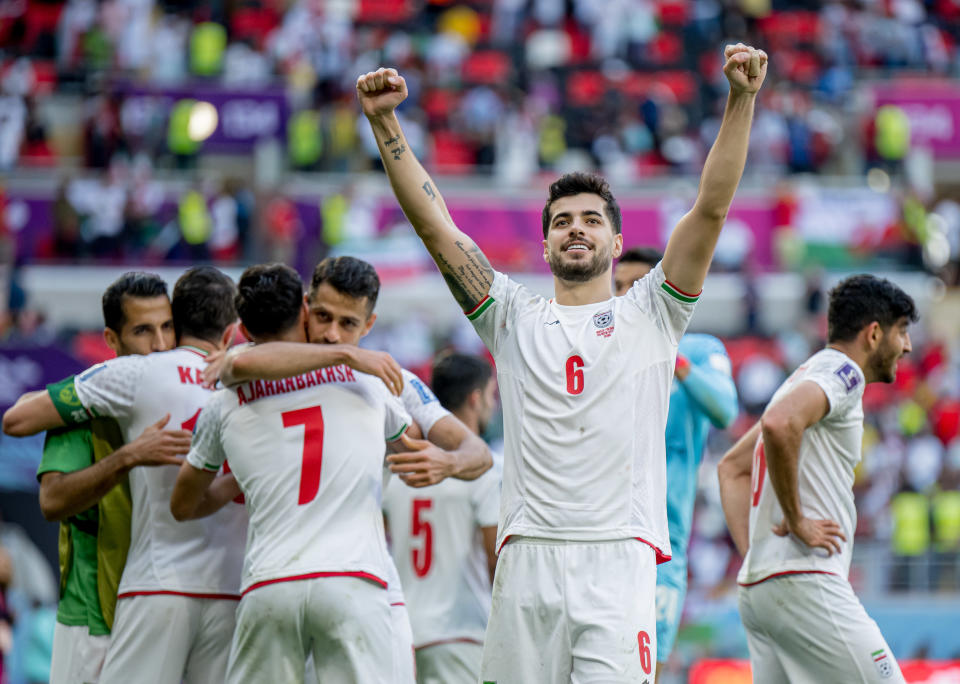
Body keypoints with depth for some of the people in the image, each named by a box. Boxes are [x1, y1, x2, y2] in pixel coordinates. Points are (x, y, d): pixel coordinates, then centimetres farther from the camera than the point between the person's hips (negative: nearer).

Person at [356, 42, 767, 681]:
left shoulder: (649, 314, 14)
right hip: (527, 554, 2)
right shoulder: (515, 317, 18)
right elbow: (434, 225, 11)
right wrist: (384, 122, 2)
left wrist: (741, 100, -7)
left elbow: (712, 209, 4)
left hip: (619, 558, -2)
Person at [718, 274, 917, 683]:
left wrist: (751, 552, 17)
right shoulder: (842, 371, -6)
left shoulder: (806, 375, 25)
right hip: (803, 582, -10)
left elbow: (732, 468, 30)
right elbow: (779, 424, -27)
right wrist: (796, 522, -18)